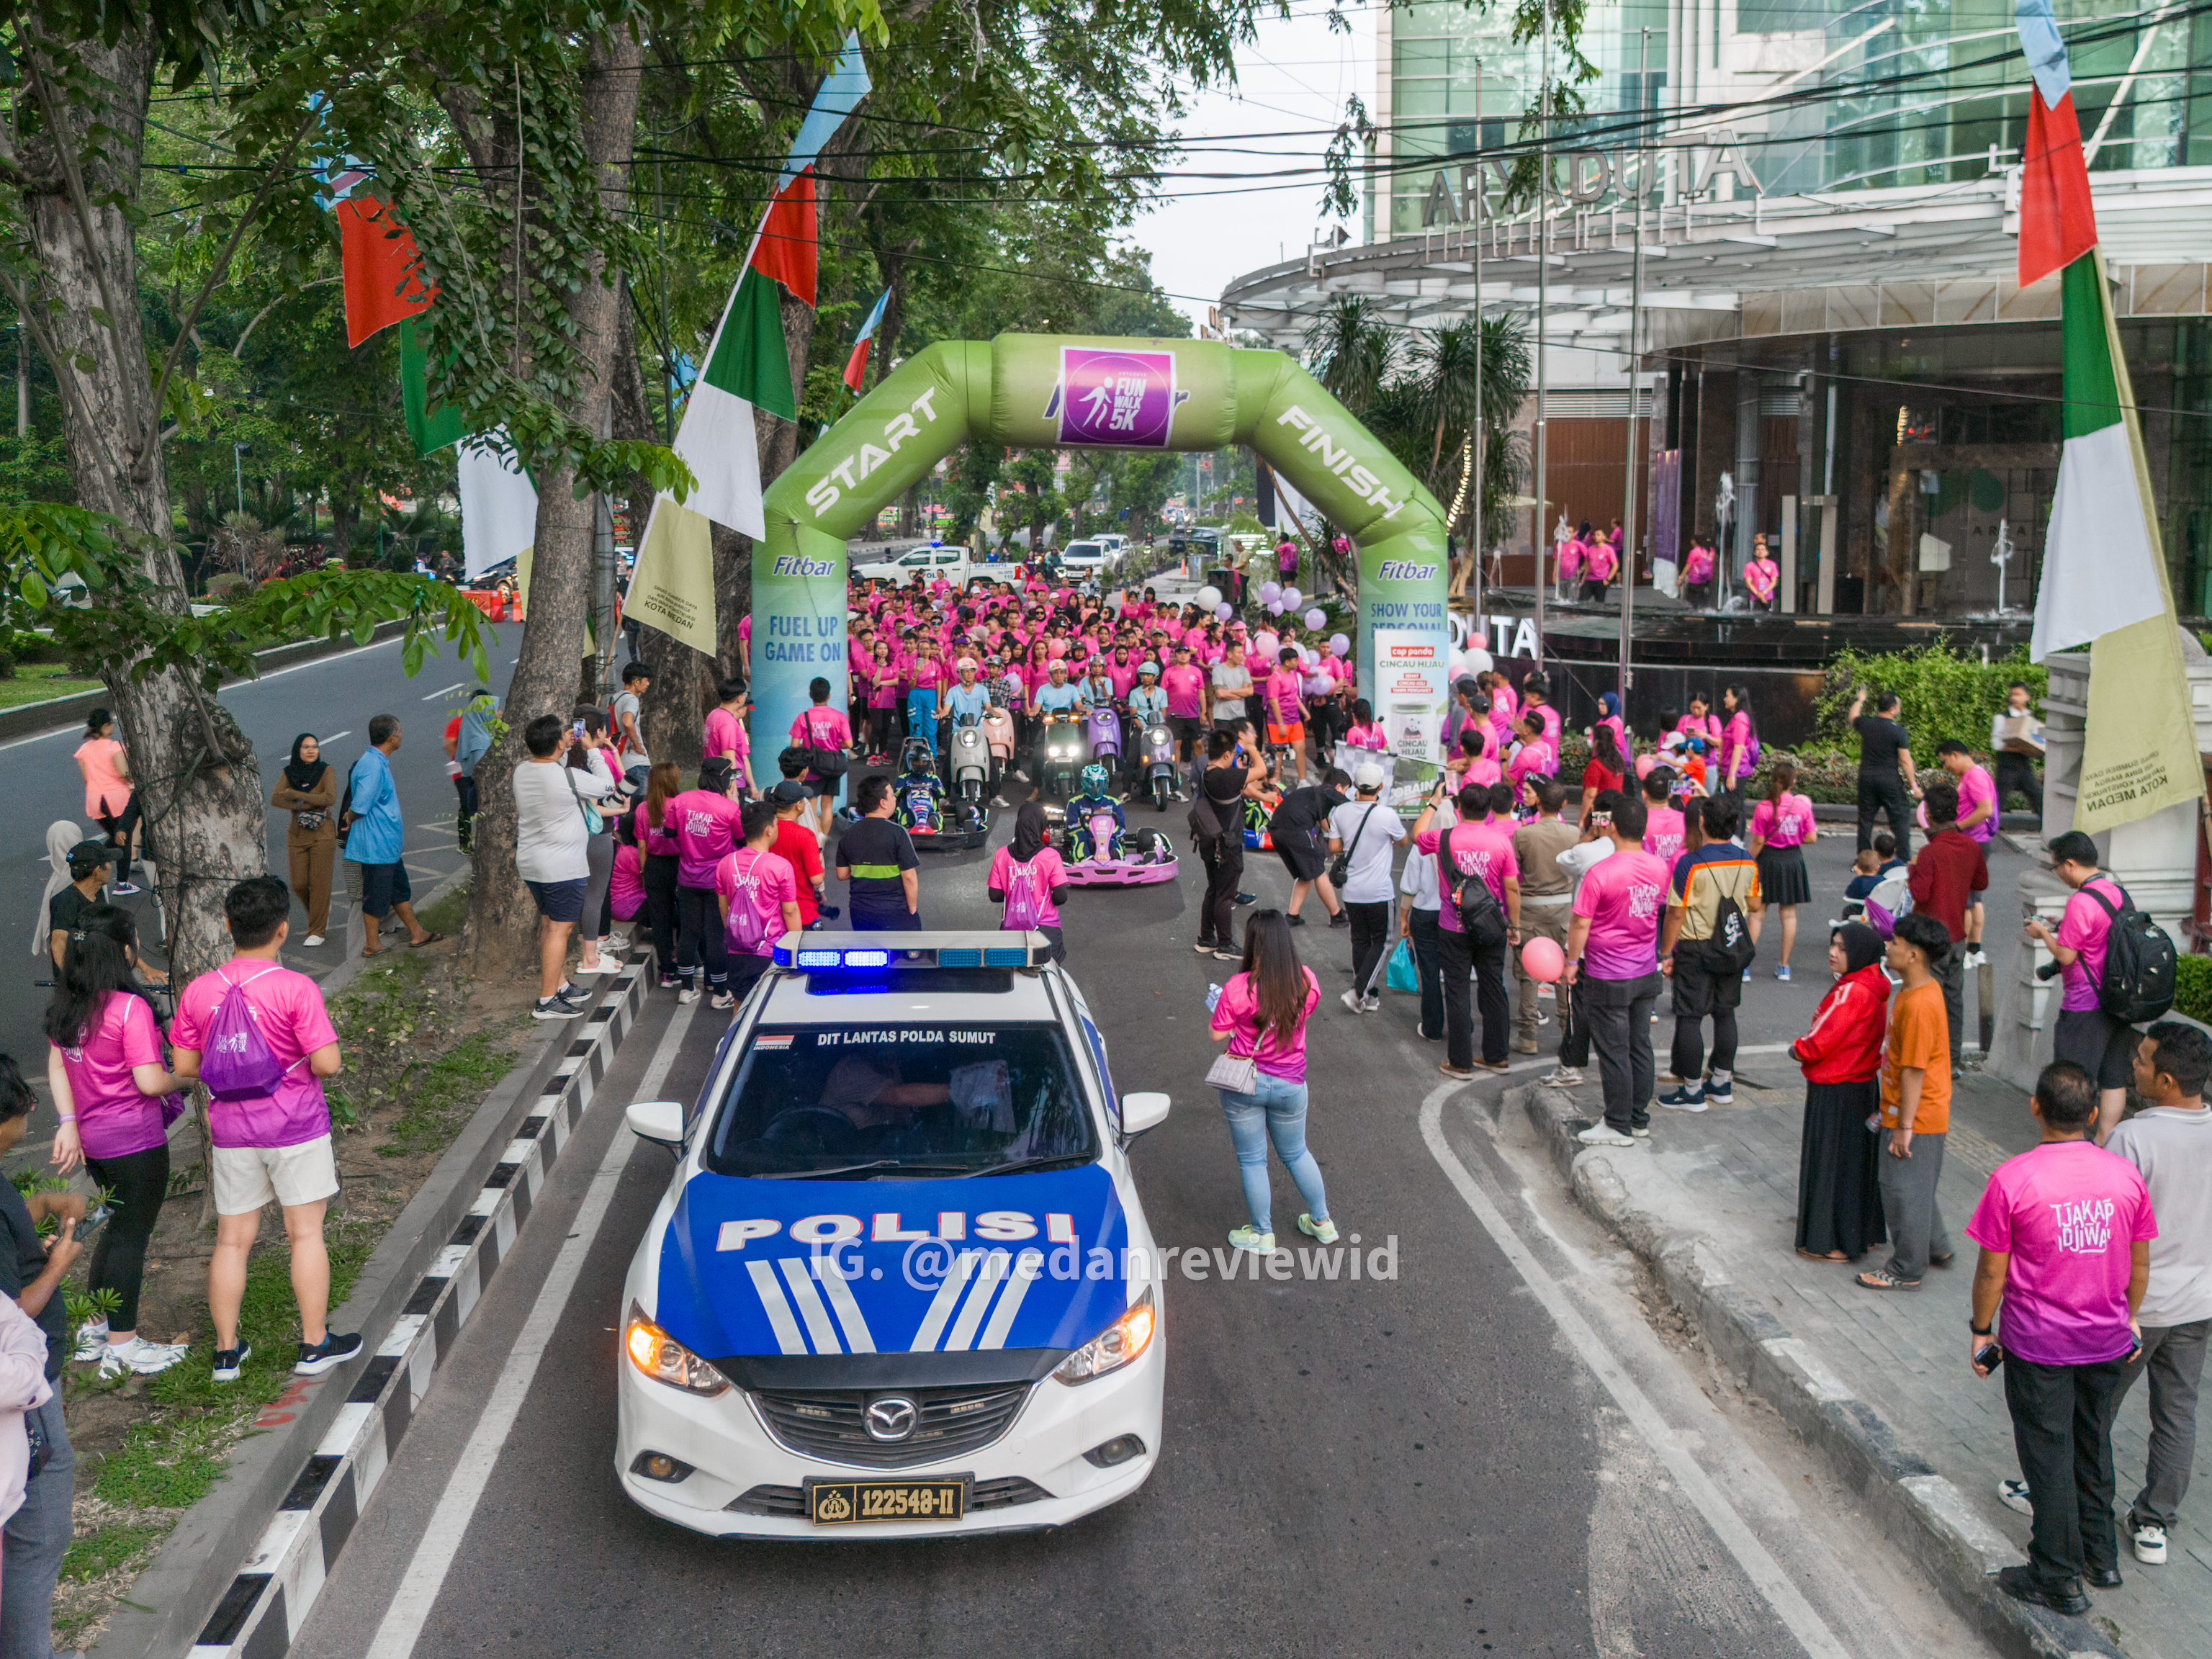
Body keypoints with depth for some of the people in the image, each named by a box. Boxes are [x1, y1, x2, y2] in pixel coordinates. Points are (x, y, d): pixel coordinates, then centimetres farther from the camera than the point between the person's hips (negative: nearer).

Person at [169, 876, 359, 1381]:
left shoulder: (198, 992, -3)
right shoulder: (296, 989, -16)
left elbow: (184, 1067, 3)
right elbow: (327, 1064, -20)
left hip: (232, 1131, 4)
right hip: (296, 1129, -3)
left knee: (232, 1239, 12)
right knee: (305, 1233, 8)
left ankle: (226, 1351, 20)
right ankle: (314, 1345, 15)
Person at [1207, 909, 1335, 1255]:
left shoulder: (1238, 988, -23)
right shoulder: (1307, 982, -13)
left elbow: (1218, 1035, -12)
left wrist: (1218, 1006, 7)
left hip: (1243, 1083, -3)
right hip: (1289, 1084, 3)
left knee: (1252, 1161, 14)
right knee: (1296, 1154, 25)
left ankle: (1262, 1234, 26)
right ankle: (1322, 1222, 36)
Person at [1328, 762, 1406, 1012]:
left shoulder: (1341, 812, -5)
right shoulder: (1387, 816, -16)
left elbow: (1334, 848, 3)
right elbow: (1402, 840, 3)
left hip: (1351, 891, 4)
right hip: (1378, 892, -4)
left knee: (1360, 941, 14)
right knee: (1381, 942, 8)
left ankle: (1368, 997, 19)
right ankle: (1359, 992, -4)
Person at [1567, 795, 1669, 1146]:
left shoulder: (1599, 873, -21)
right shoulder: (1659, 868, -2)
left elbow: (1581, 923, -16)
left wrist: (1571, 961, -4)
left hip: (1608, 979, -6)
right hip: (1646, 973, 6)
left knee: (1614, 1052, 3)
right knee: (1641, 1047, 15)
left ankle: (1618, 1126, 11)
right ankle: (1640, 1119, 24)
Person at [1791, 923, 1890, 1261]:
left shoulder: (1851, 993, -24)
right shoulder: (1873, 989, 6)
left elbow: (1818, 1045, -23)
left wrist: (1798, 1049, -3)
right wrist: (1808, 1049, 5)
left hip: (1836, 1094, -9)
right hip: (1864, 1085, 9)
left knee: (1833, 1163, 2)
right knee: (1859, 1161, 18)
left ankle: (1835, 1244, 11)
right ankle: (1865, 1234, 29)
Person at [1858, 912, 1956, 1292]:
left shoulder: (1918, 1005, -27)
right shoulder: (1921, 990, 5)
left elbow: (1914, 1071, -25)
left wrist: (1904, 1127, -20)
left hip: (1916, 1117, -10)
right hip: (1923, 1115, 10)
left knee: (1904, 1190, 4)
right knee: (1916, 1186, 24)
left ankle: (1907, 1271, 17)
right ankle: (1937, 1248, 40)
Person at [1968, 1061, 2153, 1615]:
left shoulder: (2013, 1180, -19)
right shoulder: (2126, 1176, -7)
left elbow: (1992, 1270, -12)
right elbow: (2139, 1265, 4)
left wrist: (1981, 1330, 2)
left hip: (2037, 1345, -4)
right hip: (2106, 1340, 4)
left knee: (2048, 1457, 8)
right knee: (2093, 1446, 23)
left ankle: (2059, 1580, 19)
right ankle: (2101, 1557, 37)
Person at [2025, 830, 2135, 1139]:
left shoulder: (2081, 902, -21)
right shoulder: (2119, 893, 6)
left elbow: (2066, 954, -19)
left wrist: (2043, 933, -2)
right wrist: (2063, 928, 16)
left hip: (2084, 1009, -8)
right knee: (2113, 1080, 13)